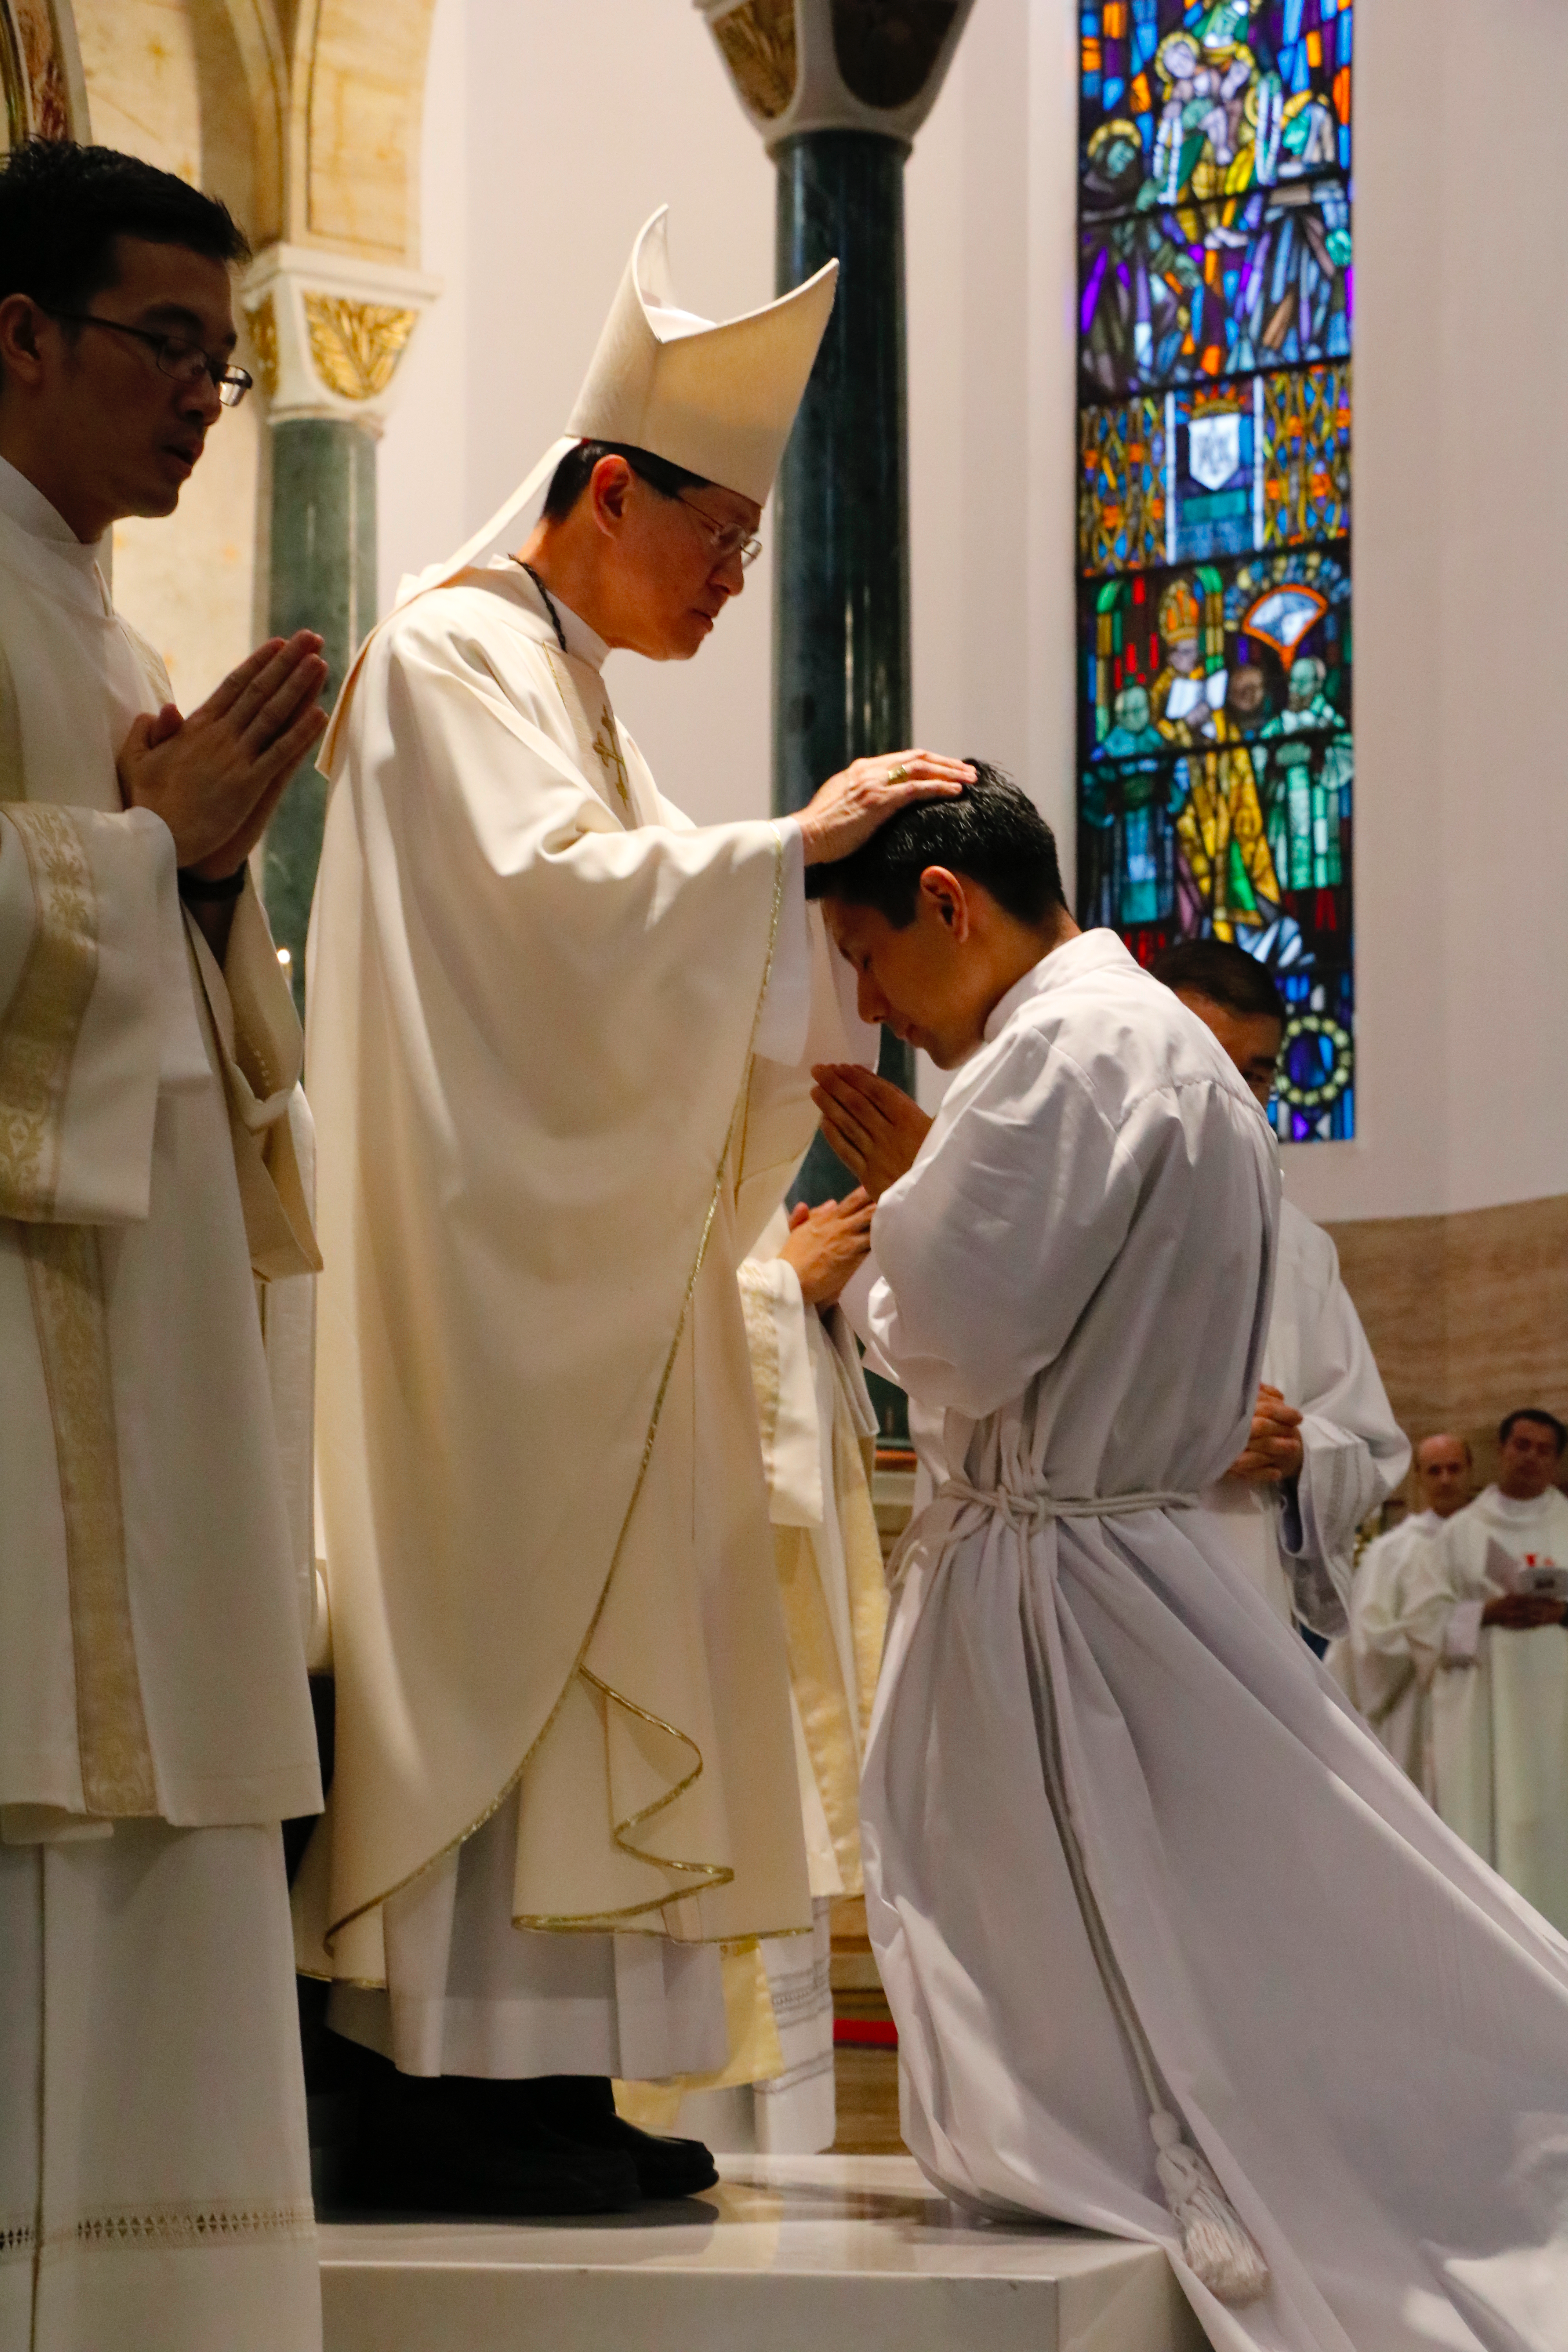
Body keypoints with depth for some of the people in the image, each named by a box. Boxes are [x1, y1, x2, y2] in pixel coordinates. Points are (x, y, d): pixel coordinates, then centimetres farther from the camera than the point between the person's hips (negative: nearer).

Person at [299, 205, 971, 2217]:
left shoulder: (567, 692, 24)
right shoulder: (457, 651, -6)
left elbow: (639, 955, 21)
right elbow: (552, 888, -19)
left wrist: (847, 884, 10)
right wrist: (793, 843, -15)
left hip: (583, 1246, 10)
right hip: (488, 1241, -10)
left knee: (571, 1620, 6)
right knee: (500, 1604, -12)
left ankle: (529, 2075, 7)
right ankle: (451, 2085, -11)